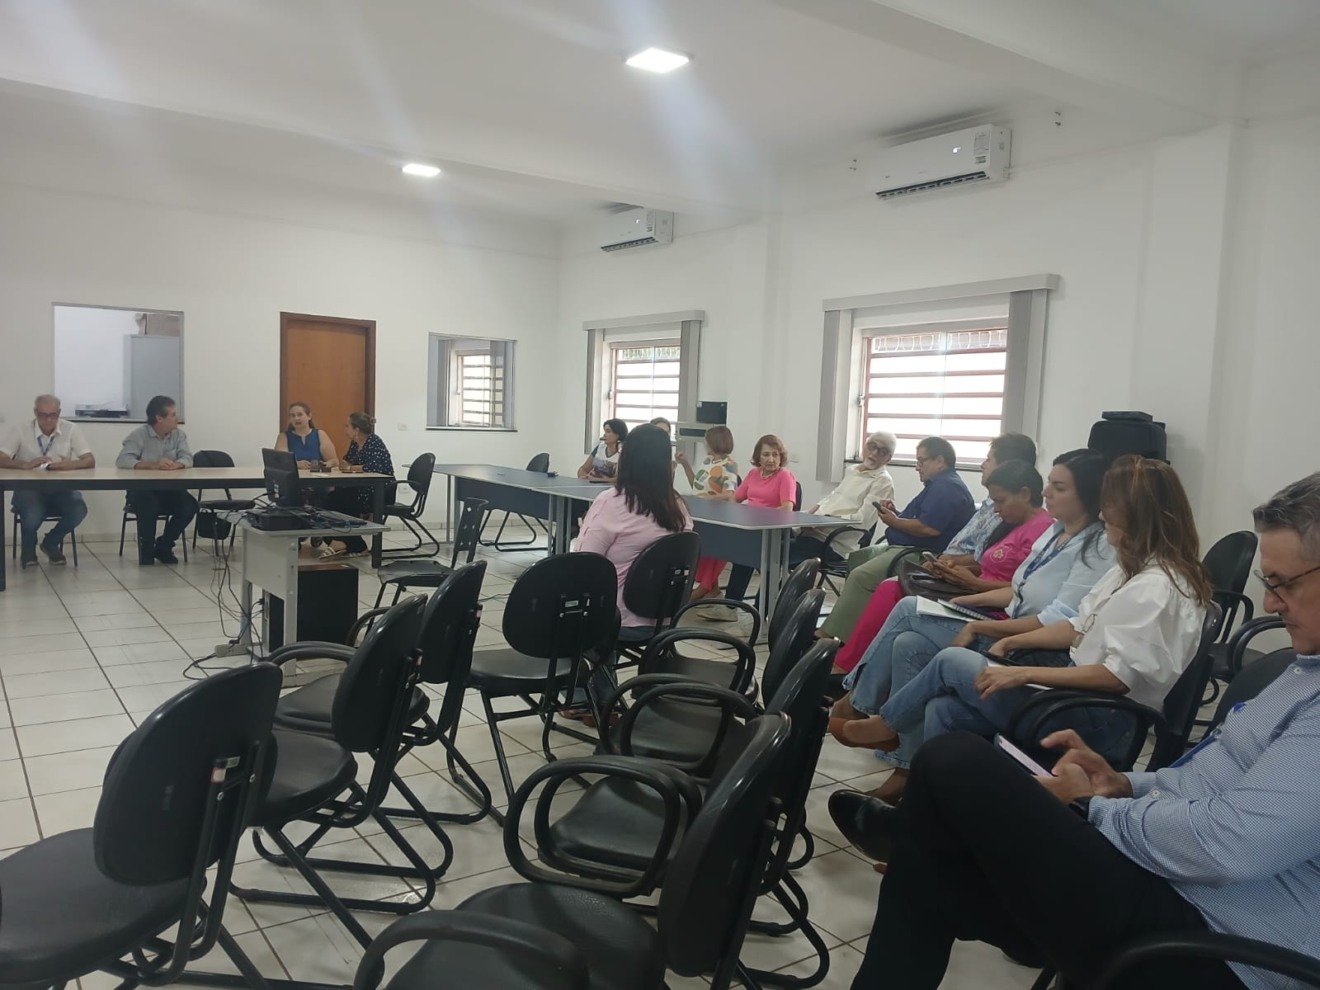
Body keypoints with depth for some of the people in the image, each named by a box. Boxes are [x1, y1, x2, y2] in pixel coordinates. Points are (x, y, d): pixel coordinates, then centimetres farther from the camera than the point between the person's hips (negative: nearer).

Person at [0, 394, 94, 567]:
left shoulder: (71, 430, 0)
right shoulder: (20, 431, -2)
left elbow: (90, 461, -6)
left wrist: (70, 465, -28)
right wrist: (26, 465, -29)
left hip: (61, 489, 2)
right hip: (29, 489, -1)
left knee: (79, 510, -28)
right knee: (32, 515, -33)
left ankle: (51, 543, 7)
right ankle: (28, 548, 8)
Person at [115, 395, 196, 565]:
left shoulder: (179, 435, 7)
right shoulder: (139, 435, -6)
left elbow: (187, 458, -5)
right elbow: (122, 460, -19)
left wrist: (176, 464, -30)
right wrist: (153, 465, -33)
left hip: (168, 490, 4)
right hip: (141, 490, -4)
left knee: (190, 505, -22)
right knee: (148, 506, -35)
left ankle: (163, 547, 1)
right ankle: (146, 550, -7)